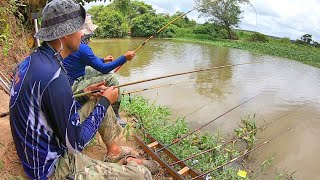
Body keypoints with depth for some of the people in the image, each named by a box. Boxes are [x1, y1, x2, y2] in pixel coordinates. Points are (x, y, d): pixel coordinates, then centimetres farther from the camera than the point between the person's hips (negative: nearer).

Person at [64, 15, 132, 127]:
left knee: (95, 70, 22)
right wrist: (124, 58, -16)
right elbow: (103, 69, -21)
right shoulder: (82, 48, -25)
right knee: (111, 79, -14)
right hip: (74, 87, -10)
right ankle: (115, 115, -5)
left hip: (72, 79, 10)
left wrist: (103, 60, 20)